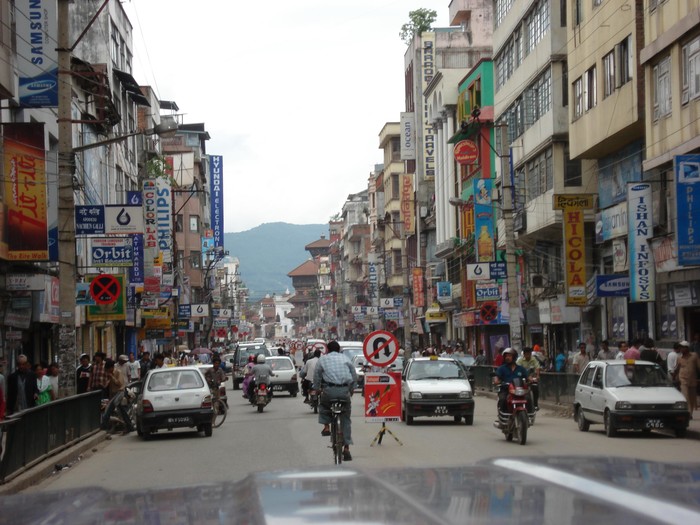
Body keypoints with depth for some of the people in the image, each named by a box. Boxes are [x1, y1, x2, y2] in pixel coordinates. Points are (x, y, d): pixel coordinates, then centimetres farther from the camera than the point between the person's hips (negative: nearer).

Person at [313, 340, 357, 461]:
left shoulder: (322, 359, 15)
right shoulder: (345, 359, 20)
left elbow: (316, 377, 14)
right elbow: (354, 377, 18)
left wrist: (317, 389, 27)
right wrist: (351, 390, 29)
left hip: (329, 390, -1)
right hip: (345, 391, 1)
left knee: (323, 404, 33)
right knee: (346, 420, 11)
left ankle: (326, 426, 15)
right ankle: (346, 448, 7)